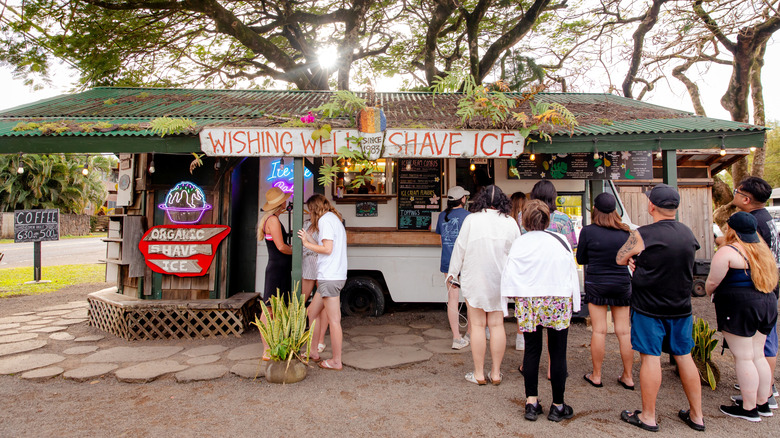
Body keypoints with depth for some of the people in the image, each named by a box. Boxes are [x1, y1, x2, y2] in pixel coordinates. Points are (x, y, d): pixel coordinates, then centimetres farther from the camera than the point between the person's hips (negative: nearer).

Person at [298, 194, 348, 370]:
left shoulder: (325, 219, -8)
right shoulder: (335, 219, 21)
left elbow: (327, 249, -17)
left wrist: (306, 243, -5)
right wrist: (308, 240, 17)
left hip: (329, 278, -10)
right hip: (332, 276, 10)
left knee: (333, 320, -3)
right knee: (312, 312, 17)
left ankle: (336, 361, 5)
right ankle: (314, 352, 26)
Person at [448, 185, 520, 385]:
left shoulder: (471, 220, -9)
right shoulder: (510, 222, 0)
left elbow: (460, 248, -4)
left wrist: (453, 272, 8)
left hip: (475, 280, -2)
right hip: (499, 281, 3)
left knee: (477, 325, 4)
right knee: (497, 324, 9)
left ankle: (479, 373, 12)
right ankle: (496, 373, 17)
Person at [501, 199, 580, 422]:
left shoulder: (519, 243, -4)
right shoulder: (560, 241, -3)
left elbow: (509, 276, -4)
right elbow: (572, 272, 3)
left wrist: (518, 297, 8)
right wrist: (574, 304, 11)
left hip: (528, 303, 1)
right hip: (558, 302, 0)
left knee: (531, 351, 11)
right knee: (557, 354, 9)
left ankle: (532, 403, 16)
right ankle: (558, 406, 19)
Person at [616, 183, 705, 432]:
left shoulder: (643, 235, -16)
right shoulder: (688, 233, 3)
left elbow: (620, 259, -3)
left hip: (649, 307, -6)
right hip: (681, 307, 6)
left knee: (650, 358, 2)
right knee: (684, 356, 15)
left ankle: (648, 417, 13)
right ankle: (696, 416, 26)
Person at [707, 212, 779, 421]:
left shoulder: (727, 252, -14)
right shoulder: (763, 249, 12)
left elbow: (712, 282, -13)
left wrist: (711, 294, 9)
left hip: (740, 308, -8)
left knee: (743, 357, 0)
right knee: (758, 355, 16)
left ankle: (749, 408, 8)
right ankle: (763, 403, 25)